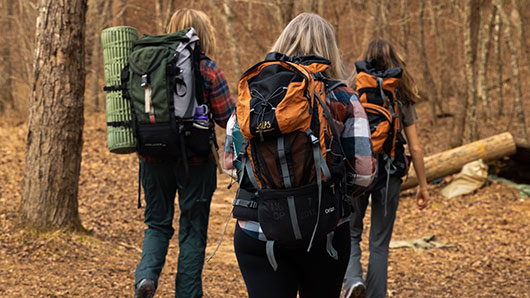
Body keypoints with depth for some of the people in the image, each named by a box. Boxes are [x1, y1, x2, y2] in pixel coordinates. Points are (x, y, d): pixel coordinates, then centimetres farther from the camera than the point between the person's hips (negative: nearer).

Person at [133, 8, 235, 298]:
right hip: (195, 160, -3)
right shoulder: (208, 70, -8)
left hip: (154, 155, 3)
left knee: (158, 223, 14)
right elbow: (227, 117, -6)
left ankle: (146, 274, -9)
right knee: (193, 230, 8)